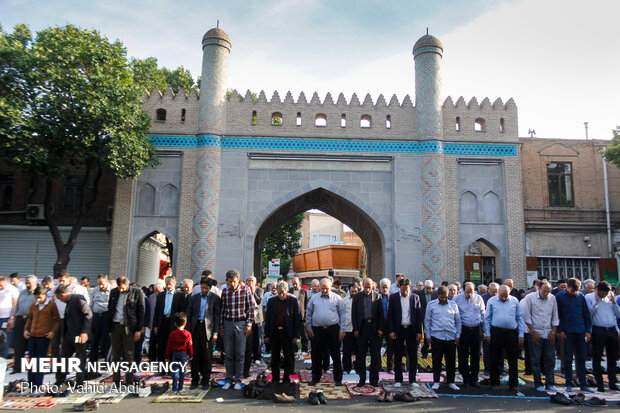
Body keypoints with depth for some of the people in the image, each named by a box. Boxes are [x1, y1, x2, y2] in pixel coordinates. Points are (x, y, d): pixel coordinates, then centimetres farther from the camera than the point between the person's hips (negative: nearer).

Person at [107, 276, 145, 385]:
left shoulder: (137, 292, -4)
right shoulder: (113, 292, 8)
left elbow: (141, 312, -3)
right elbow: (110, 310, 13)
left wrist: (138, 330, -7)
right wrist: (109, 329, 8)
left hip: (129, 327, -4)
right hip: (115, 326, 4)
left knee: (129, 355, 1)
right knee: (115, 356, 9)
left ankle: (129, 382, 10)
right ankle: (116, 381, 19)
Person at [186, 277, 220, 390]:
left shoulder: (215, 298, 3)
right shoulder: (194, 298, 12)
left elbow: (217, 316, 0)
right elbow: (189, 315, 13)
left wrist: (215, 333, -6)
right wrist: (188, 330, 3)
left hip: (208, 329, -2)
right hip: (195, 328, 3)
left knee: (207, 356, 2)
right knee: (195, 355, 5)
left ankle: (206, 381, 13)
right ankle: (195, 380, 16)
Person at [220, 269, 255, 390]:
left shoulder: (245, 290, -5)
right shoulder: (225, 291, 3)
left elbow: (251, 307, -3)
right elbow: (222, 309, 8)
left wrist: (249, 324, -7)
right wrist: (221, 326, 7)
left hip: (241, 323, -2)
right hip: (228, 323, 2)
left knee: (240, 354, 3)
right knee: (229, 354, 8)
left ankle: (238, 380, 13)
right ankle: (229, 380, 18)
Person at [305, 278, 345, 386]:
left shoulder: (337, 298, 3)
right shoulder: (314, 298, 7)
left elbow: (342, 315, 4)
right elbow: (308, 314, 12)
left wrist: (342, 330, -1)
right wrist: (309, 328, 7)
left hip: (333, 329, -1)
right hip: (317, 330, 2)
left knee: (336, 355, 4)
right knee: (316, 355, 8)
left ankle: (338, 379, 16)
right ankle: (315, 378, 22)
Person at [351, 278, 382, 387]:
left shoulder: (378, 296, 2)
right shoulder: (357, 297, 4)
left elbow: (381, 313, 2)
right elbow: (353, 314, 4)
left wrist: (380, 329, -4)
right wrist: (355, 329, -3)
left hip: (374, 327, 0)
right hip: (362, 327, 1)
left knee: (375, 355, 3)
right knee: (361, 355, 6)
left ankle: (374, 380, 15)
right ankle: (362, 379, 17)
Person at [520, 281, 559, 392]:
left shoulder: (552, 298, 6)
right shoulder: (530, 297, -4)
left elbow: (555, 317, 10)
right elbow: (527, 316, -4)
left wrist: (553, 332, 2)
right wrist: (533, 332, -7)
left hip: (549, 335, 3)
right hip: (536, 334, -3)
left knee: (550, 360, 5)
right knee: (536, 360, 1)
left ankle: (550, 383, 16)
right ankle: (538, 384, 11)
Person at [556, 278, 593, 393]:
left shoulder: (581, 296, 5)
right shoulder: (560, 297, -2)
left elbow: (586, 314, 10)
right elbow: (557, 315, -2)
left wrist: (588, 330, 4)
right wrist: (560, 330, -6)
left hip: (580, 332, 3)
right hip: (567, 332, -2)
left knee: (581, 358, 7)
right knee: (568, 359, 3)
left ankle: (583, 384, 15)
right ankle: (568, 384, 10)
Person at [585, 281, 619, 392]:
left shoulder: (610, 298, 13)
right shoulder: (589, 297, 1)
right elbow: (589, 313, -9)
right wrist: (596, 301, -11)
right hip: (598, 331, -4)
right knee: (597, 358, 1)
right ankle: (599, 384, 8)